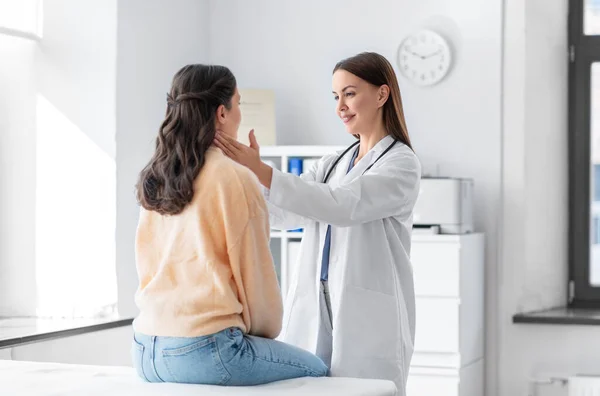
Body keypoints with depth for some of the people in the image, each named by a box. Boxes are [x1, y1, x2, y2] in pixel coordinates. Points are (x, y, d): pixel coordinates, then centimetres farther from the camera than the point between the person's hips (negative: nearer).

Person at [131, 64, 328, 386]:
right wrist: (267, 332, 13)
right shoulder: (236, 178, -10)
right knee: (315, 370, 15)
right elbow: (255, 272, -5)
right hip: (203, 350, -7)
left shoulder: (153, 179, 9)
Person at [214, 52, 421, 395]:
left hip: (368, 320, -6)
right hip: (314, 315, 6)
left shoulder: (402, 164, -5)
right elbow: (284, 214, 6)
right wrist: (247, 173, -11)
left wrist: (263, 172, -26)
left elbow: (343, 207, -21)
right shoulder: (332, 164, 18)